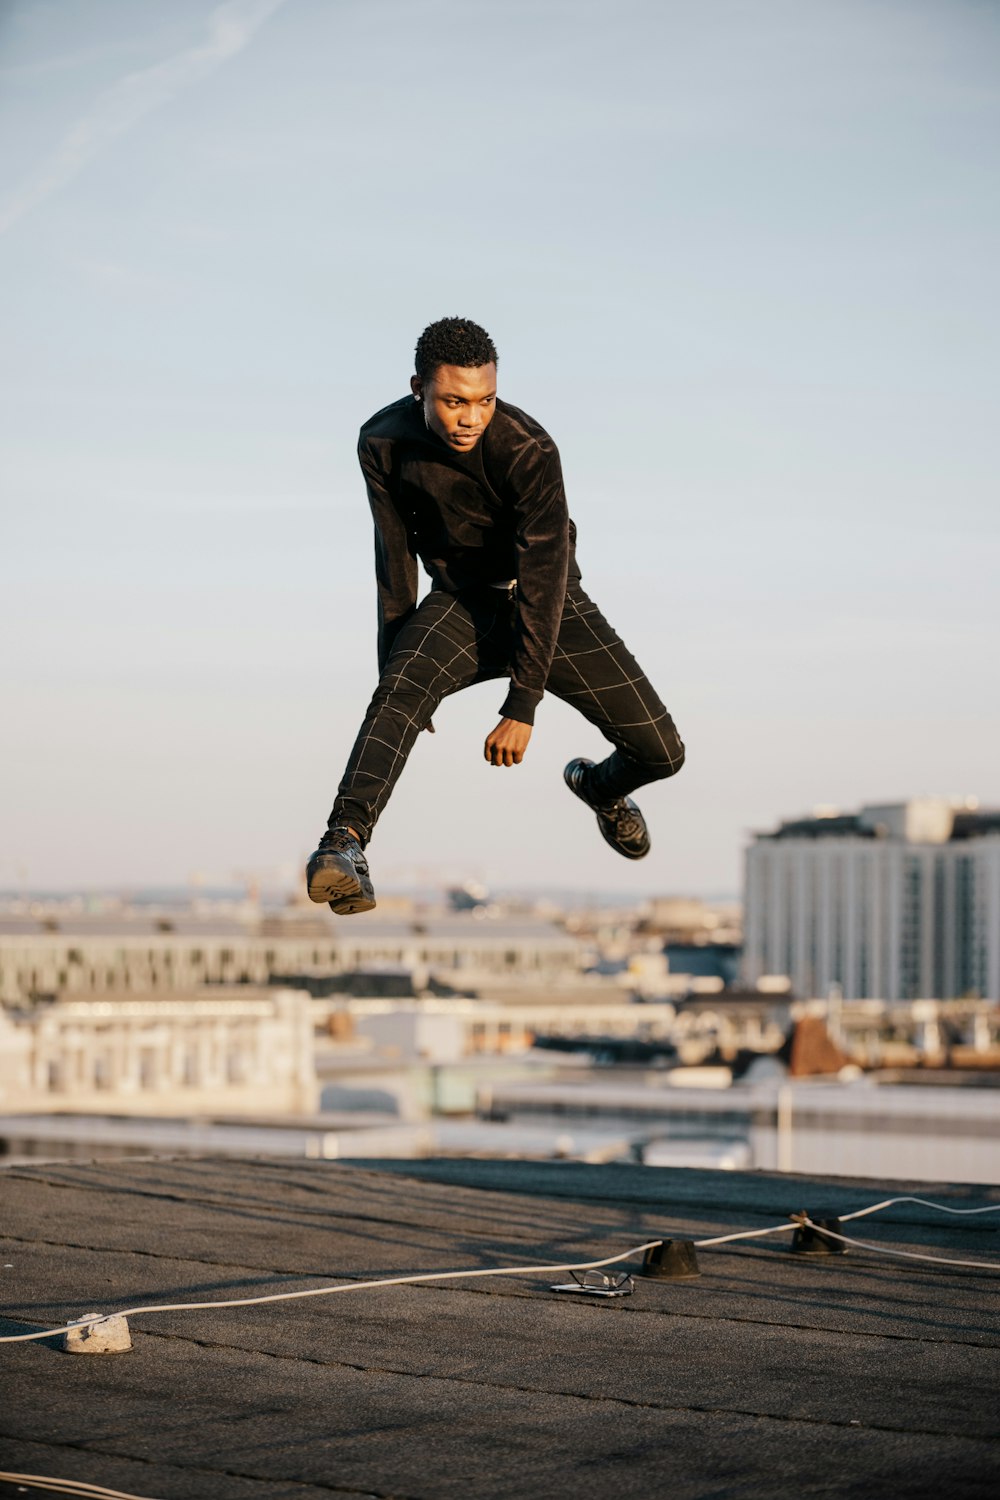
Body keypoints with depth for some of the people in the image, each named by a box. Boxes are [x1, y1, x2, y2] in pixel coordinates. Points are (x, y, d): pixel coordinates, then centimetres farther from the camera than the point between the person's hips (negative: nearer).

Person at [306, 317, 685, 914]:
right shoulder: (383, 444, -15)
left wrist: (523, 706, -31)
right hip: (463, 602, 1)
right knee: (400, 694, -33)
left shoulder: (530, 451, -28)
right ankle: (345, 844, -47)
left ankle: (601, 786, 30)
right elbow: (395, 558, -2)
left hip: (549, 604, -1)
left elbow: (542, 579, -29)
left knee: (660, 752, -7)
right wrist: (393, 659, 3)